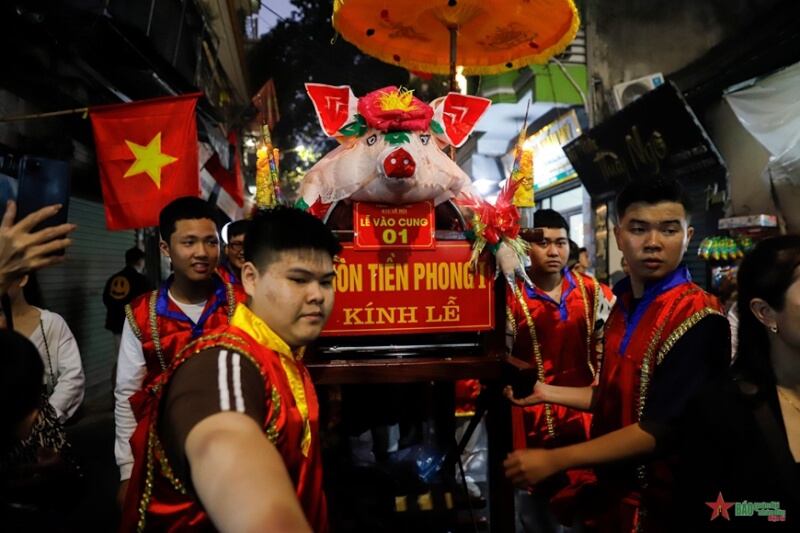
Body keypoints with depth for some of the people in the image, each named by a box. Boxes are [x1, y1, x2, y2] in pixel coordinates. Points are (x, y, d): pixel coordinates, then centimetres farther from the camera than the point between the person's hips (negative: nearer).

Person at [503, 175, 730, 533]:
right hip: (607, 487, 7)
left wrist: (555, 460, -23)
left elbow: (661, 430, -25)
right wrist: (548, 393, 12)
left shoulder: (697, 318, -21)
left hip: (655, 503, -7)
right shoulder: (624, 305, 5)